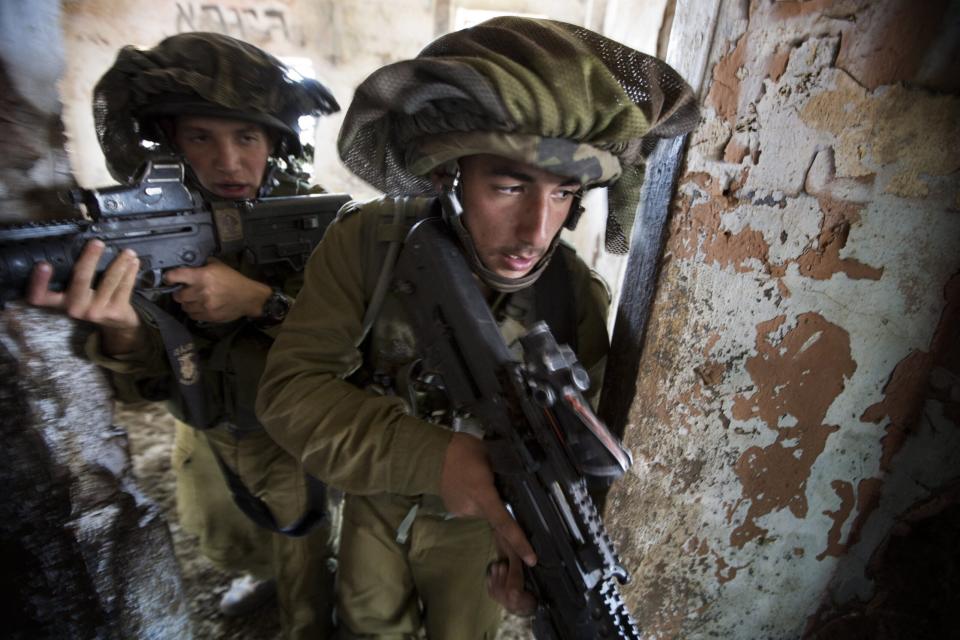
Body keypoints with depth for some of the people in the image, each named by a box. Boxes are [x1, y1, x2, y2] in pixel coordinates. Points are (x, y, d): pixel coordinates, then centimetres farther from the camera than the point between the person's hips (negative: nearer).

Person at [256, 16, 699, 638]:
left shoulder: (576, 295, -24)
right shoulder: (364, 243, -25)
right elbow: (291, 386, -28)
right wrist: (430, 456, -43)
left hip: (479, 518, 0)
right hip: (376, 493, 1)